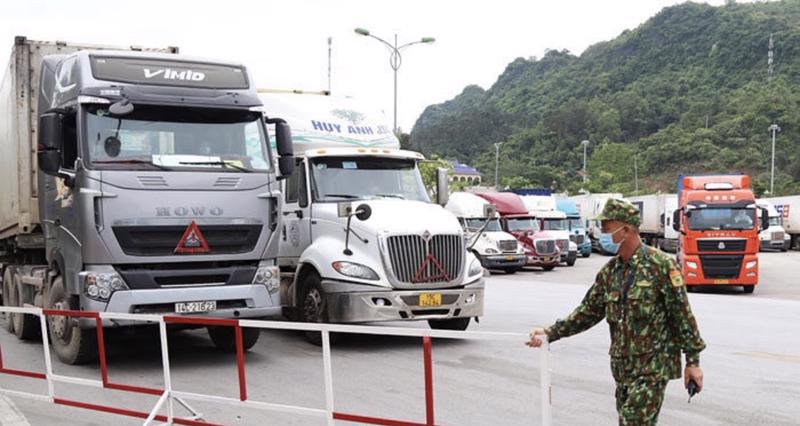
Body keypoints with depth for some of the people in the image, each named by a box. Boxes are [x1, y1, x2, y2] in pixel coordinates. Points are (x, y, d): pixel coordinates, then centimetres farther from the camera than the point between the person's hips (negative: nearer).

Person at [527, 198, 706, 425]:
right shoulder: (610, 271, 9)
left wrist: (693, 361, -8)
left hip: (653, 365, -7)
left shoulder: (660, 264, -10)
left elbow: (683, 315, -9)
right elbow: (588, 312, 13)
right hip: (622, 366, 7)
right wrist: (550, 333, 4)